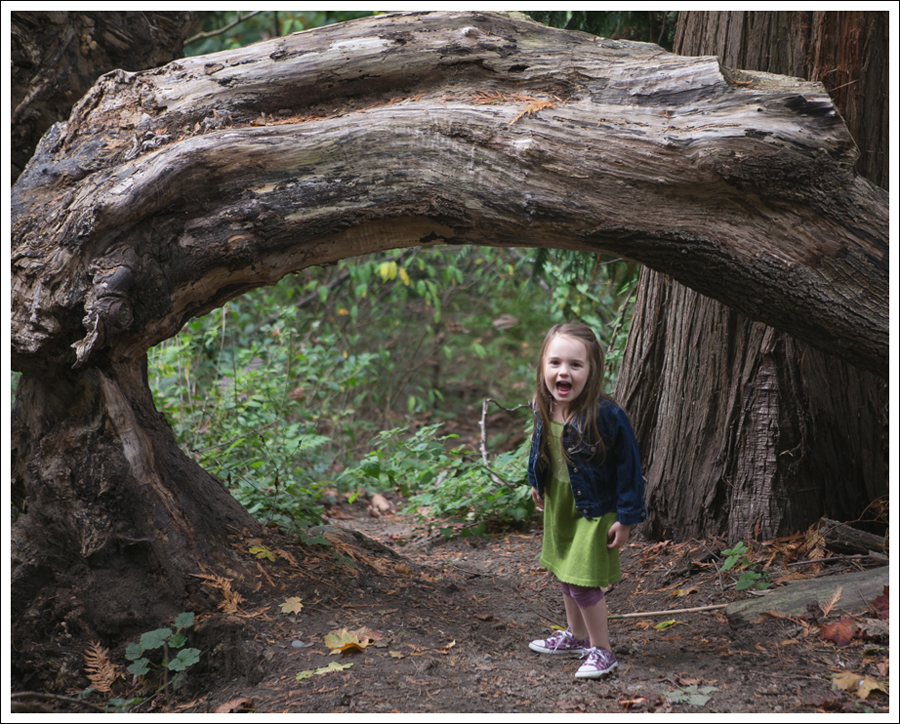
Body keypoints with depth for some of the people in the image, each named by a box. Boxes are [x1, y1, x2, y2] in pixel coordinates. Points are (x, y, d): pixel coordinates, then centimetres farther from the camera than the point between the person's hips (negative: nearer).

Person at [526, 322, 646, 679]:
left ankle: (601, 650, 17)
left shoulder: (607, 415, -28)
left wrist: (626, 518, -18)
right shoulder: (543, 407, -9)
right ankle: (576, 635, 41)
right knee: (564, 572, 20)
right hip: (558, 503, 7)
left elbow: (628, 467, -20)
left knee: (584, 581, -3)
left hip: (594, 509, -7)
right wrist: (536, 483, 24)